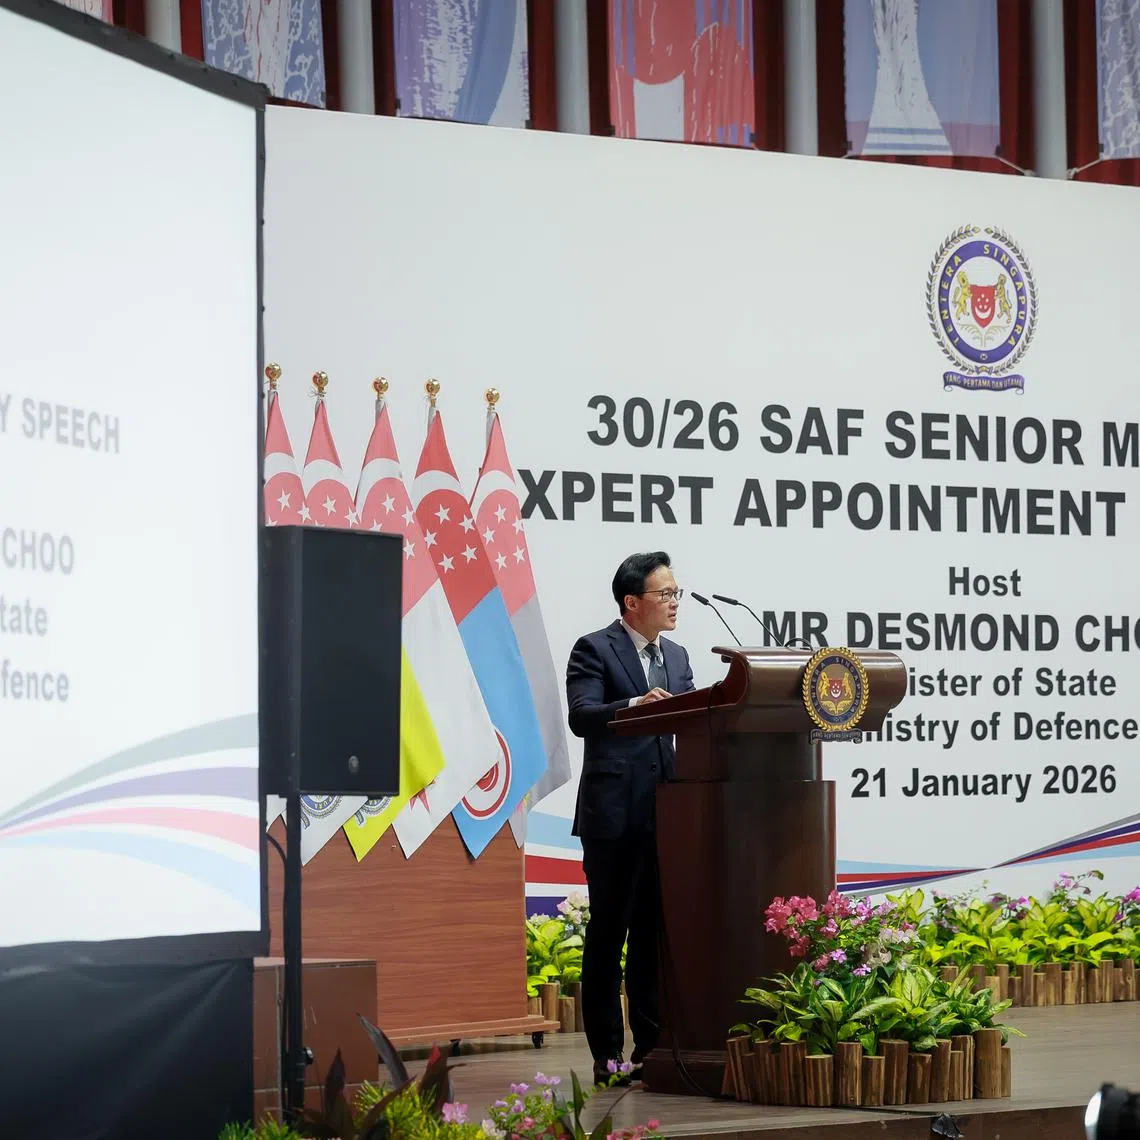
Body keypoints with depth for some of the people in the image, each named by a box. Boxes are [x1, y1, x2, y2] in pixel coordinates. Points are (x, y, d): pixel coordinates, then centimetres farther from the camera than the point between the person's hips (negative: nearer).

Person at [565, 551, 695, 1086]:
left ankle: (651, 1046, 14)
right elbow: (582, 716, -16)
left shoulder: (676, 656, 18)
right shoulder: (594, 650, -3)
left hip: (663, 817, 6)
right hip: (614, 815, -6)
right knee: (608, 935, -1)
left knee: (654, 933, 9)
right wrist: (634, 704, -32)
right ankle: (607, 1055, 2)